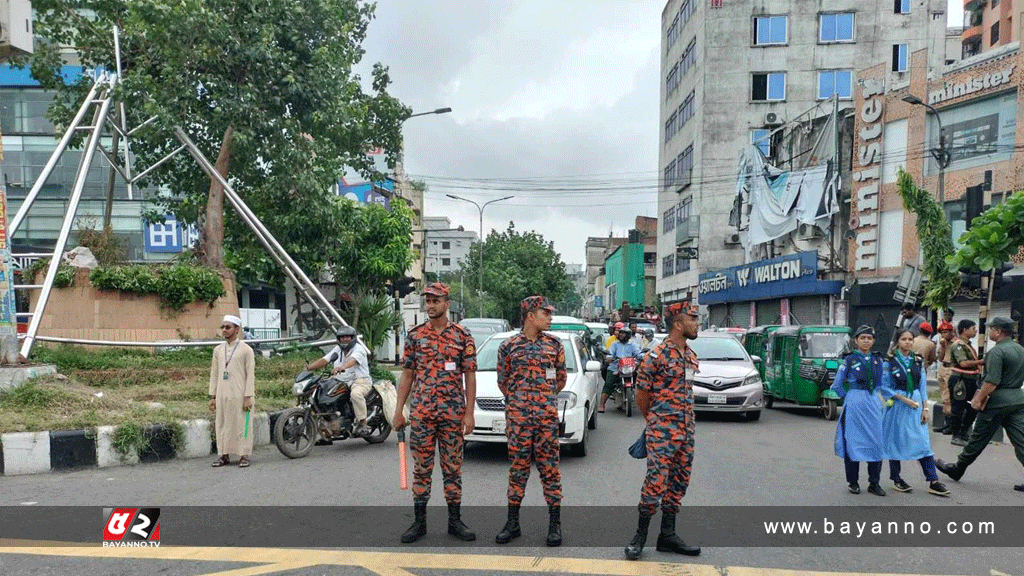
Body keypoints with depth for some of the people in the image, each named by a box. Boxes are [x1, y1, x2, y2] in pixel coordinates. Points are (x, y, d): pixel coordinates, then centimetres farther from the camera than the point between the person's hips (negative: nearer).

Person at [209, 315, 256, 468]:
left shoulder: (246, 350, 0)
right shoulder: (218, 350, 14)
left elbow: (250, 375, -4)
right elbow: (214, 374, 15)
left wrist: (248, 397, -11)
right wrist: (212, 396, 9)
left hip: (240, 396, -5)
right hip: (222, 395, 5)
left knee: (241, 424, -2)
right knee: (222, 425, 6)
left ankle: (244, 455, 5)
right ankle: (224, 455, 15)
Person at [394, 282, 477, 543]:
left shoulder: (462, 336, 1)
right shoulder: (415, 335, 5)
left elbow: (470, 376, 1)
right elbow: (407, 375, 7)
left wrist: (469, 412, -6)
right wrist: (398, 411, 2)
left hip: (453, 413, -1)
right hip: (421, 412, 1)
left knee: (453, 467, 7)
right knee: (421, 468, 6)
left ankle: (455, 520, 17)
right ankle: (419, 521, 16)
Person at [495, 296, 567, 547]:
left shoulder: (554, 344, 5)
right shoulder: (509, 346, 2)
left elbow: (561, 380, 14)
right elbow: (502, 382, 12)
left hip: (547, 416, 0)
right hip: (517, 417, 0)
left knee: (550, 469, 3)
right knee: (518, 469, 6)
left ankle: (555, 524, 12)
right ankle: (513, 522, 16)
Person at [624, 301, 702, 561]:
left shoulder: (691, 356, 11)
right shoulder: (657, 357, -12)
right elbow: (641, 395, -5)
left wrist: (689, 424, 16)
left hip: (686, 432, 8)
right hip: (662, 433, -7)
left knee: (678, 483, 11)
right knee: (656, 483, -8)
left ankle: (667, 535, 21)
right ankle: (640, 535, 5)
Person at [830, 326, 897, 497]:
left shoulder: (878, 360, 10)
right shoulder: (849, 360, -1)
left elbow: (883, 384, 18)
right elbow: (837, 385, 4)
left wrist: (891, 397, 4)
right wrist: (850, 396, 4)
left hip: (873, 403, 3)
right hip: (854, 405, -3)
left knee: (876, 441, 2)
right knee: (853, 442, 0)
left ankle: (874, 483, 12)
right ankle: (853, 482, 11)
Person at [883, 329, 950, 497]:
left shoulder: (918, 361, 8)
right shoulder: (890, 361, -4)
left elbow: (923, 386, 10)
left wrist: (925, 408, 3)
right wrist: (904, 399, -14)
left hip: (916, 404, 3)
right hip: (897, 406, -3)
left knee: (924, 442, -1)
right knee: (896, 441, 4)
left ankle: (933, 482, 0)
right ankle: (896, 479, 17)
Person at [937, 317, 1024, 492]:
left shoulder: (997, 351, -16)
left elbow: (993, 381, -22)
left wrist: (979, 399, -13)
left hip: (999, 400, -8)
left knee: (979, 438, 4)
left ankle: (957, 470, 18)